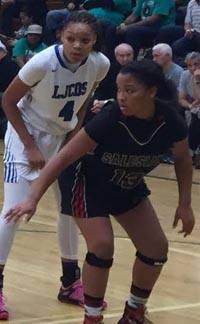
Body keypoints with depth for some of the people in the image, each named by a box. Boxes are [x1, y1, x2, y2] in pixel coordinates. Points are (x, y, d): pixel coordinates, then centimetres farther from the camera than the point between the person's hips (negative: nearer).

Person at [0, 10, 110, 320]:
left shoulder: (100, 65, -18)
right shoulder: (43, 62, -31)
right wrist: (30, 146, -18)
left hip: (63, 137, 5)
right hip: (27, 133, -5)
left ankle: (70, 282, 25)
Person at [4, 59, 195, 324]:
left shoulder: (170, 121, -24)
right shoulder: (109, 118, -34)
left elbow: (182, 159, -2)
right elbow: (64, 158, -31)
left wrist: (184, 205, -3)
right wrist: (33, 199, -37)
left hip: (129, 188, 5)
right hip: (89, 185, -5)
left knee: (157, 249, 2)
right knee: (102, 246, -21)